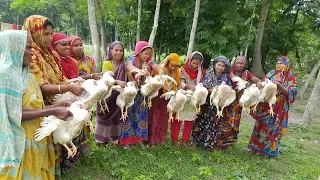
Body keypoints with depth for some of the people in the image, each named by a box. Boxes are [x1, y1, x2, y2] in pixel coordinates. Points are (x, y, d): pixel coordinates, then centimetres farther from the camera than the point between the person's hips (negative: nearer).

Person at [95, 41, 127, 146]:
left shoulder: (124, 65, 4)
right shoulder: (106, 64, -6)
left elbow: (127, 79, 0)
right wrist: (118, 82, -39)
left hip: (119, 96, 3)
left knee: (116, 118, 11)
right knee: (106, 117, 6)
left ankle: (114, 139, 24)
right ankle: (103, 140, 19)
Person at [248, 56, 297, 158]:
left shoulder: (290, 77, -2)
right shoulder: (270, 74, 8)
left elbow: (290, 93, -10)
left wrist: (279, 85, -24)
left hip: (278, 108, -3)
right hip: (265, 105, 3)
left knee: (273, 128, 3)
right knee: (261, 125, 9)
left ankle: (268, 149, 17)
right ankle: (256, 146, 21)